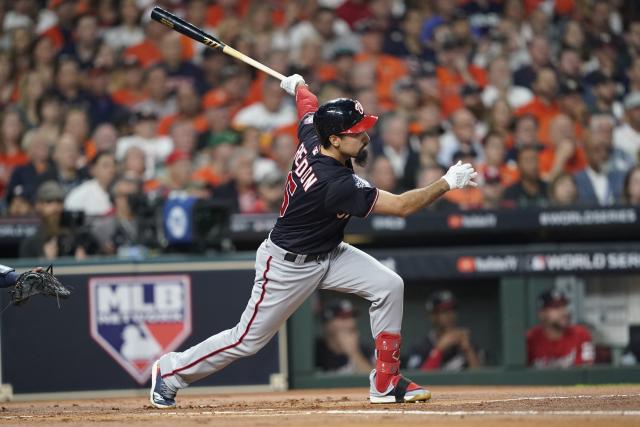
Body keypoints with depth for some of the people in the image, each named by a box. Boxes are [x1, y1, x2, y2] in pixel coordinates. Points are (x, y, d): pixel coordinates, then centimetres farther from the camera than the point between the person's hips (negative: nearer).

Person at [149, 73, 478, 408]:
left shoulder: (312, 139, -14)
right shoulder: (336, 183, -36)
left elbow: (307, 104, 11)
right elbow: (402, 206, -36)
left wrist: (297, 85, 33)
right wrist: (448, 183, -30)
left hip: (328, 253, 9)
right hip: (288, 265, -9)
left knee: (388, 286, -8)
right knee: (249, 339, 3)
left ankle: (386, 383, 1)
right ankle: (170, 372, 24)